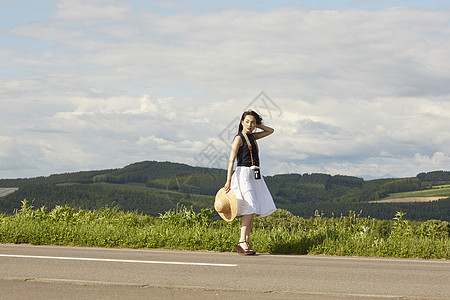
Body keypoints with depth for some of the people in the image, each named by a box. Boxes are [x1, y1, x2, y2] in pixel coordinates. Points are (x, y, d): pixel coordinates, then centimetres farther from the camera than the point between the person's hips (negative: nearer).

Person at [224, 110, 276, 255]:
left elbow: (270, 130, 28)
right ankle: (242, 243, -18)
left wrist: (256, 125, 16)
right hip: (243, 173, -8)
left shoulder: (252, 137, 16)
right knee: (250, 210, -16)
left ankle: (246, 241, 4)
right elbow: (231, 160, -10)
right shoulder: (239, 138, -5)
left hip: (254, 175, 8)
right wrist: (228, 180, -17)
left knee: (252, 211, 3)